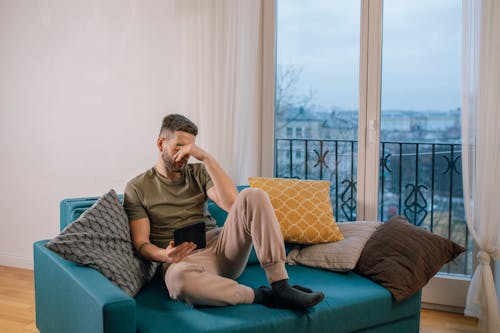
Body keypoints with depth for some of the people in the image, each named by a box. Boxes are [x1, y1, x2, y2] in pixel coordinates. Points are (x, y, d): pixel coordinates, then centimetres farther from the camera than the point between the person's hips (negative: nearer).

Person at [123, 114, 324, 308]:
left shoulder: (198, 173, 16)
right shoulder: (136, 188, 9)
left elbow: (232, 202, -4)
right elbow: (141, 243, 1)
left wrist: (205, 158, -9)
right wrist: (166, 255, -21)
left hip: (220, 246, 4)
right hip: (184, 259, -3)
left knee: (253, 196, -22)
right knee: (179, 279, -43)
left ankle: (281, 286, -27)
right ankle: (261, 296, -25)